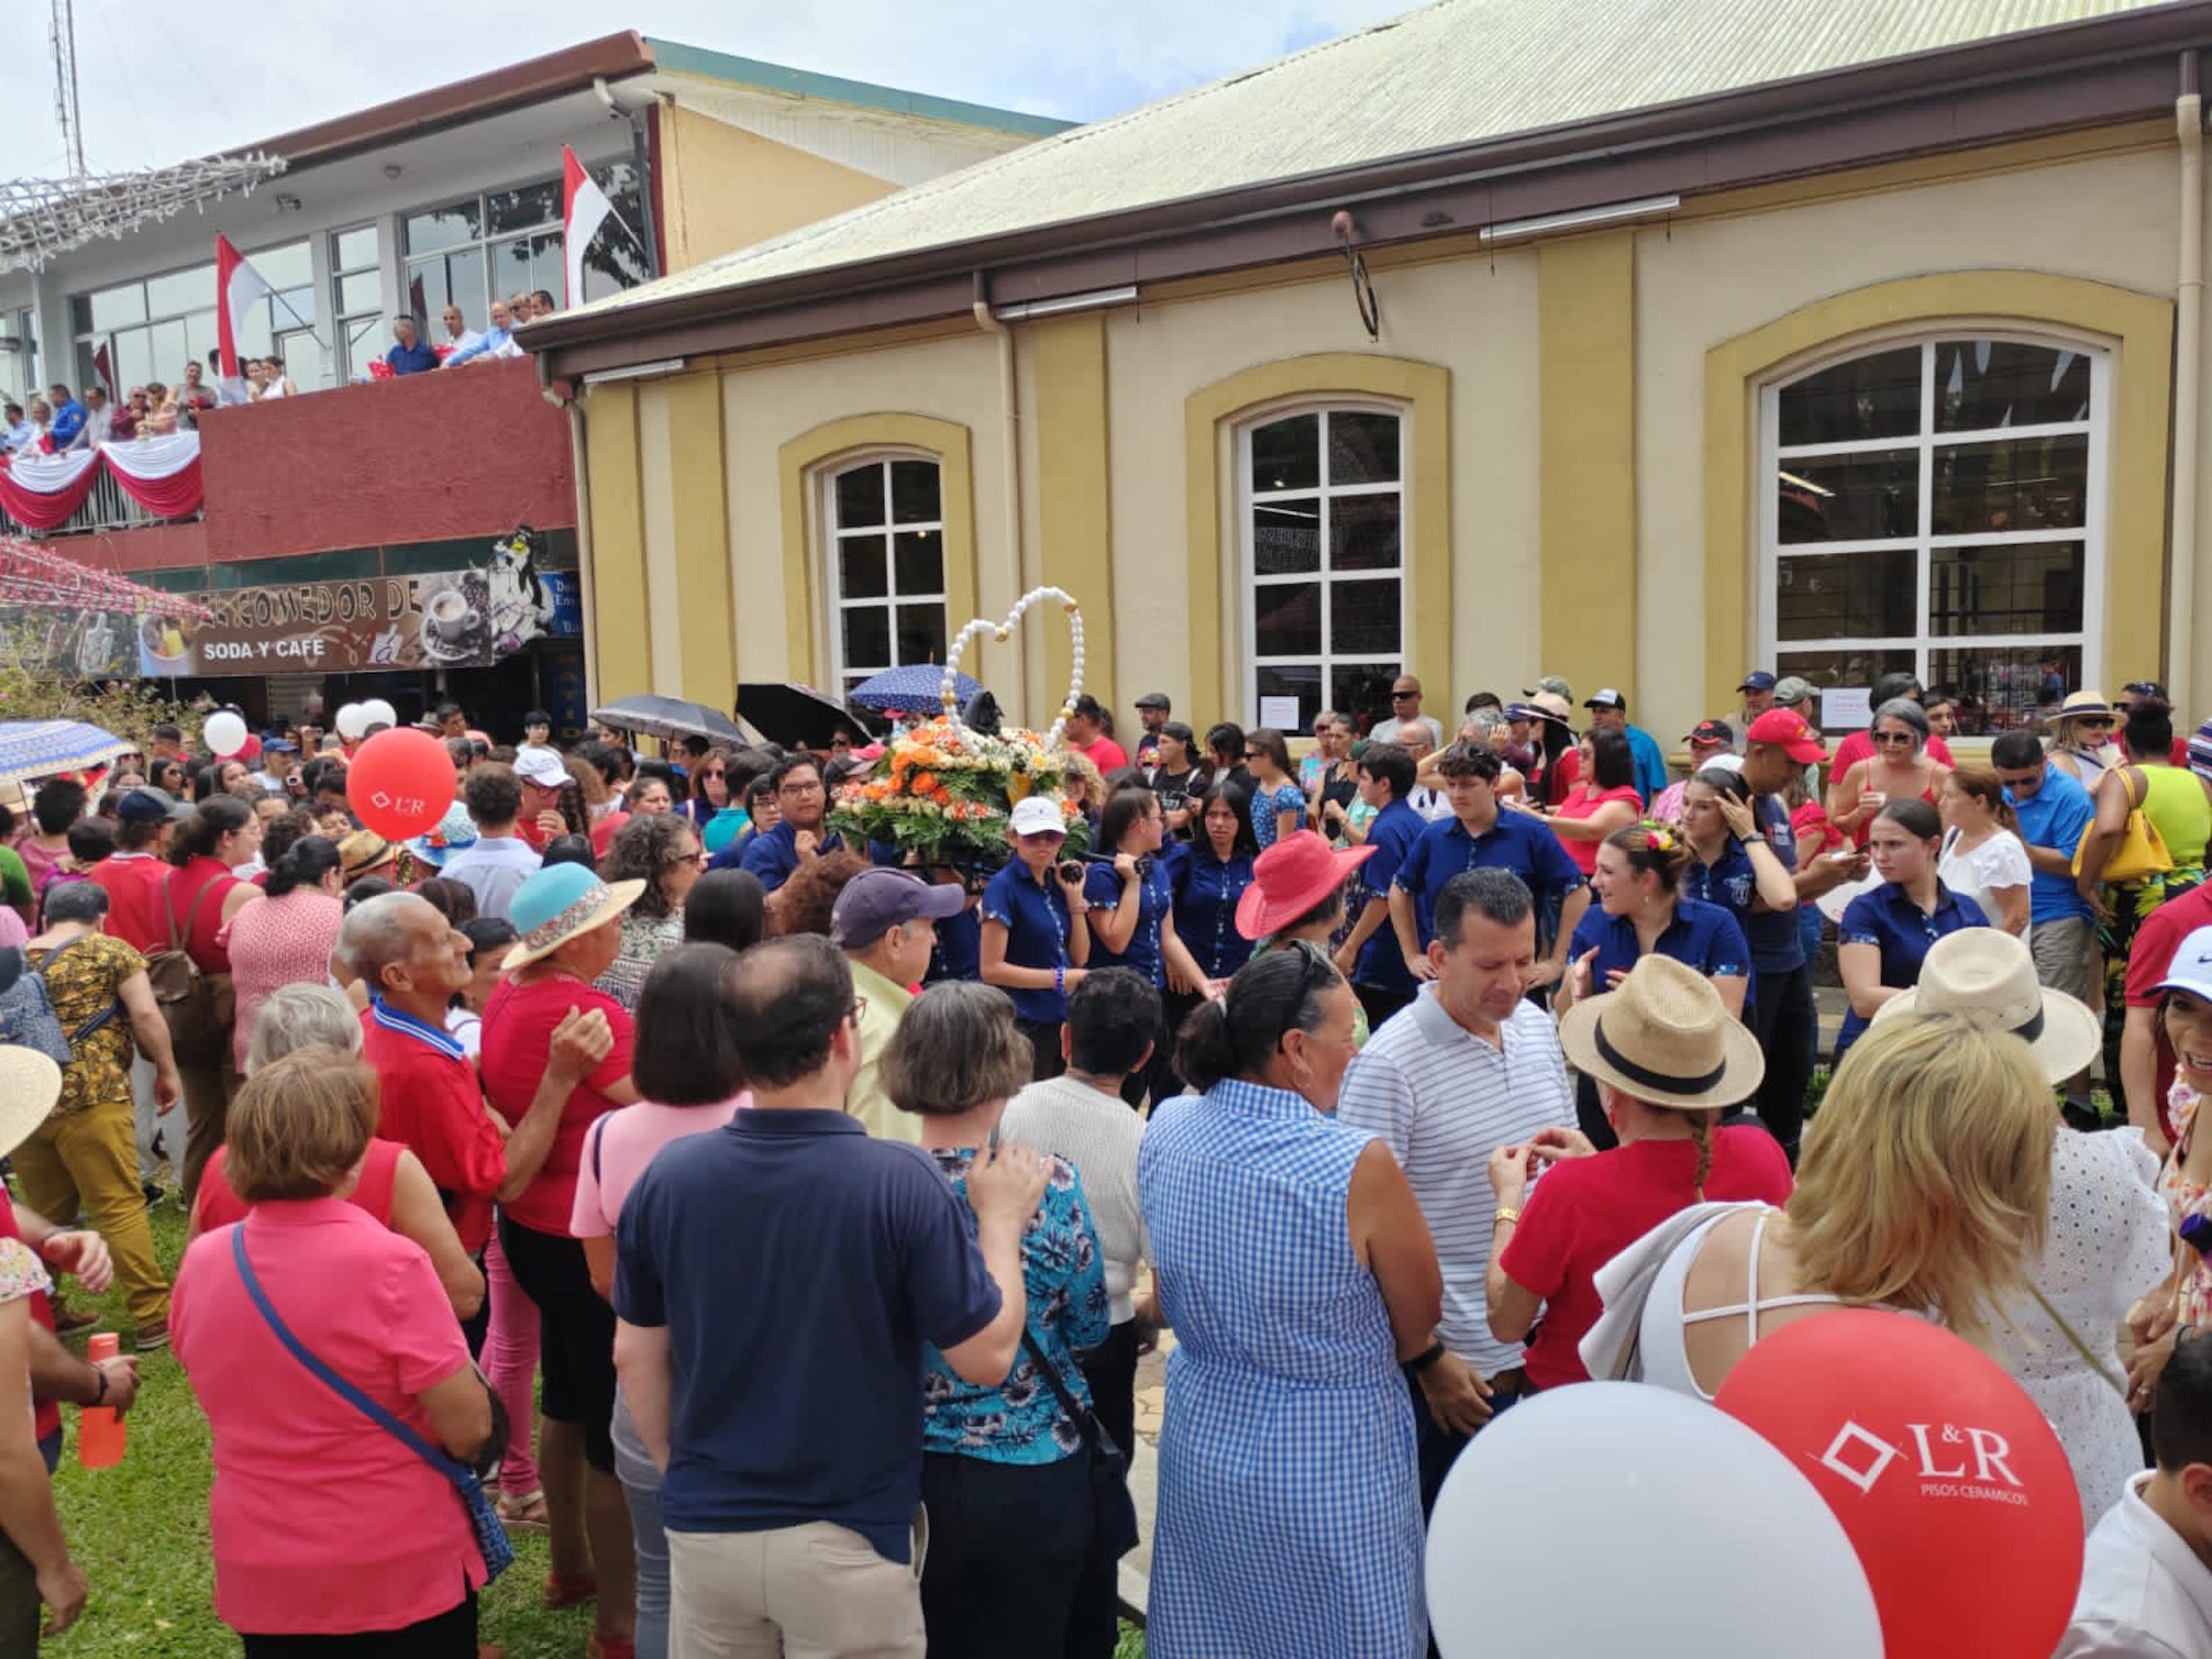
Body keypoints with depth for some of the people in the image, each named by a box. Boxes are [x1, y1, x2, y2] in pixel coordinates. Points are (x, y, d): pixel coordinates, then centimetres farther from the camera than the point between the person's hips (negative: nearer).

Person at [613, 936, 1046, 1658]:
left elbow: (635, 1355, 1)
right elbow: (987, 1358, -14)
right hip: (849, 1537, -3)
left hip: (703, 1527, 3)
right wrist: (1002, 1219, -1)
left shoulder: (667, 1176, -10)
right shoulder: (899, 1181, -21)